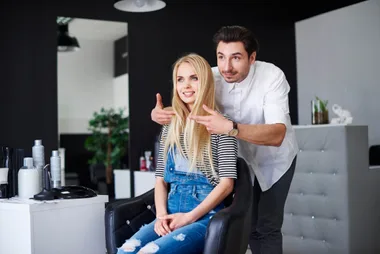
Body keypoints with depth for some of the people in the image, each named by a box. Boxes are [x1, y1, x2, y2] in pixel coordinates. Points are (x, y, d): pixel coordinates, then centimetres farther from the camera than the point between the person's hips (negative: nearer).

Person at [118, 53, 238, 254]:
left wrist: (189, 217, -14)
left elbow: (226, 183, -7)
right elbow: (161, 178, 16)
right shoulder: (170, 127, 16)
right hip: (172, 216, 5)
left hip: (205, 218, -5)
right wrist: (161, 215, -3)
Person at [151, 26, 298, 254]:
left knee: (268, 227, -4)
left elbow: (277, 135, -42)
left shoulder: (272, 76, -31)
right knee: (249, 225, 11)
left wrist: (230, 128, -57)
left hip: (276, 159, -3)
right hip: (244, 158, 4)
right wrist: (159, 113, -34)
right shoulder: (213, 78, -20)